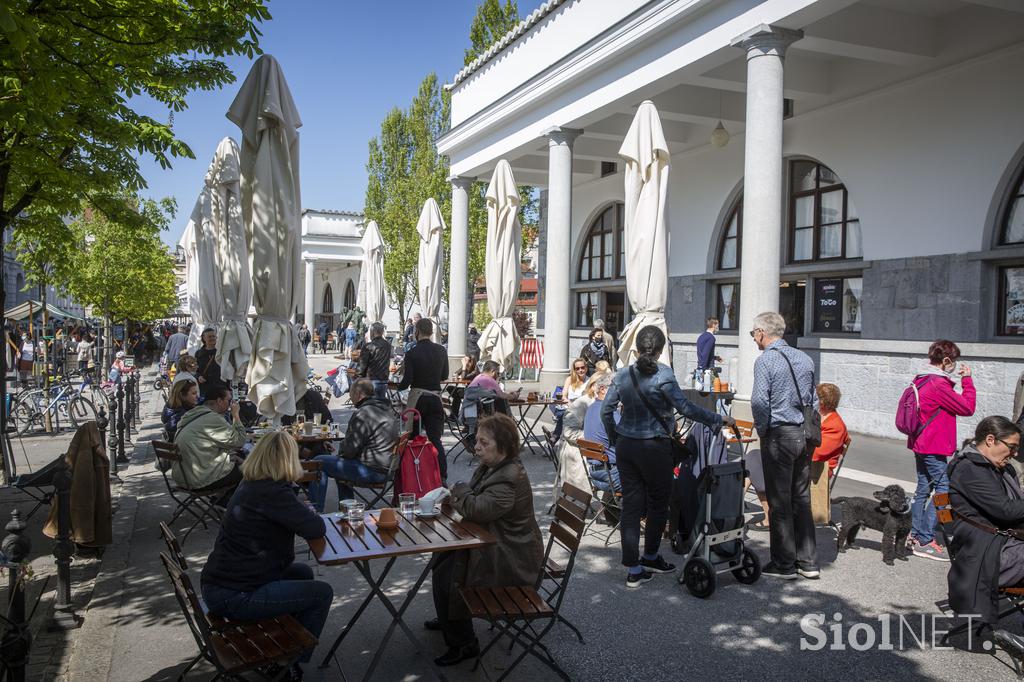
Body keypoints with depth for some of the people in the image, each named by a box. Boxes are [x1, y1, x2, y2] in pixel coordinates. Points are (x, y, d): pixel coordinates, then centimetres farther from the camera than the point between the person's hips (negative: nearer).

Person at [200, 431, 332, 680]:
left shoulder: (249, 484, 7)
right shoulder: (273, 492, -21)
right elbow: (317, 529, -19)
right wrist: (311, 516, 1)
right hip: (234, 597, -10)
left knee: (303, 572, 24)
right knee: (322, 593, 1)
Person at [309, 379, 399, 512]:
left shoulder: (363, 414, -18)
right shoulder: (386, 409, 11)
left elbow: (350, 449, -17)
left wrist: (340, 449, 5)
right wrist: (343, 450, 18)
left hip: (372, 471, -10)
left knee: (319, 462, 0)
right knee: (340, 462, 32)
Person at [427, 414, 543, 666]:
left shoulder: (510, 478, -28)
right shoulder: (489, 467, 4)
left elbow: (477, 509, -33)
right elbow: (473, 501, 16)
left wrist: (460, 490, -13)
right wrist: (460, 498, -8)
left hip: (511, 559, -10)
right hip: (492, 542, 10)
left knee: (446, 576, -13)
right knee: (441, 557, 15)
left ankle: (463, 644, 5)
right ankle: (448, 619, 36)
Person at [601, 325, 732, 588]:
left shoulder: (623, 375, 3)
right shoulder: (662, 374, -12)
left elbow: (606, 410, 5)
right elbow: (685, 408, -16)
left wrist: (615, 439, 18)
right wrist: (718, 419, -7)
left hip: (625, 446, 5)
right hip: (654, 447, -5)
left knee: (631, 504, 7)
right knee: (658, 502, 15)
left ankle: (633, 570, 9)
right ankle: (650, 557, 30)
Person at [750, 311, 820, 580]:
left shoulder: (765, 360, -11)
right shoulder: (804, 358, 11)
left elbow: (759, 402, -21)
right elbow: (814, 400, 15)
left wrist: (762, 430, -7)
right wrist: (808, 429, 18)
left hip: (780, 436, -7)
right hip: (804, 436, 7)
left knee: (779, 502, 2)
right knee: (802, 499, 14)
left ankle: (784, 564, 9)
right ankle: (808, 562, 19)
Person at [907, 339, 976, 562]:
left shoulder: (922, 380, 11)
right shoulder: (939, 384, -19)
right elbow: (967, 408, -12)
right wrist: (967, 380, -6)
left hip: (920, 444, 10)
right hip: (934, 448, -10)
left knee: (923, 489, 15)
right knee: (943, 490, -7)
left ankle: (915, 535, 21)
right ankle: (925, 541, -6)